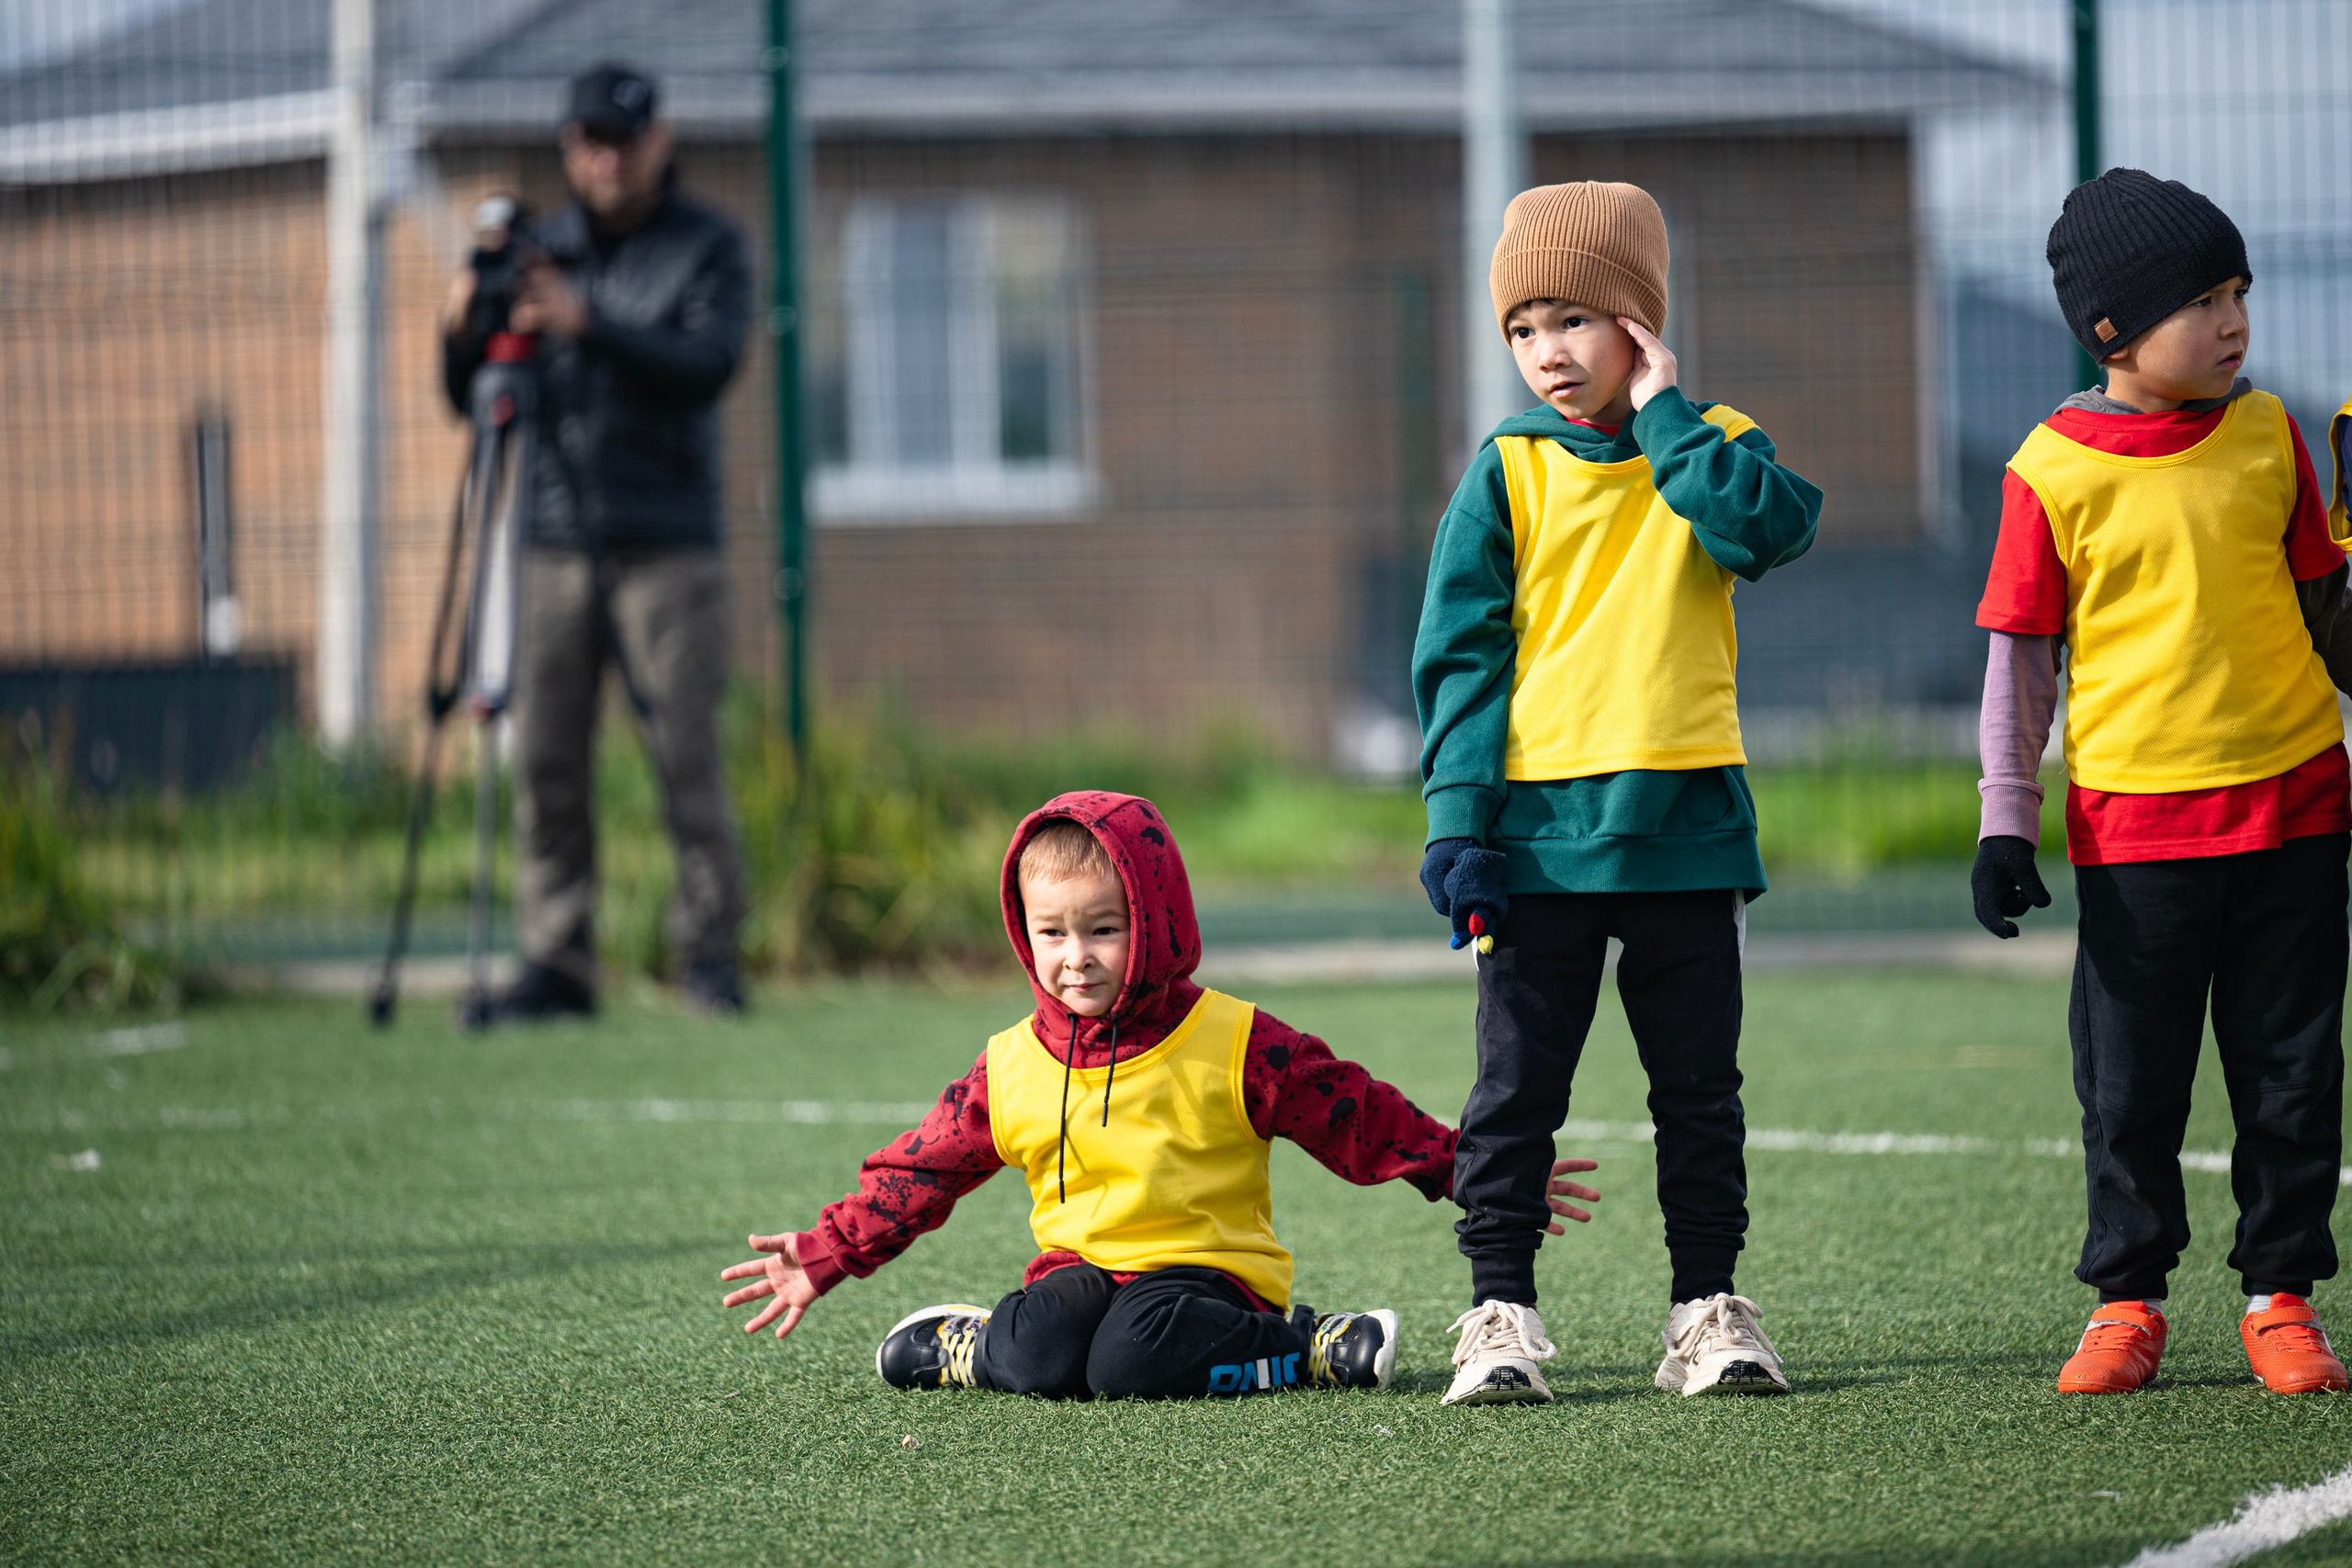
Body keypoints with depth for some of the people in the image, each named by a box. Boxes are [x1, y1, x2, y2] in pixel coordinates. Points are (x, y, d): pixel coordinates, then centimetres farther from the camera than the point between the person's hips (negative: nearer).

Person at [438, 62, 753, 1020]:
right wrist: (461, 333, -9)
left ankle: (710, 954, -1)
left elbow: (709, 364, -13)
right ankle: (555, 963, 3)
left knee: (686, 751, -8)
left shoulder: (707, 249, 4)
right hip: (556, 544, 3)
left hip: (665, 549, -3)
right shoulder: (541, 252, 13)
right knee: (547, 760, -1)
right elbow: (472, 400, 13)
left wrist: (590, 327, -24)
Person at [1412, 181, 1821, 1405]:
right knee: (1515, 1091, 2)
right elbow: (1460, 654, 0)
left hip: (1686, 825, 1)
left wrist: (1664, 417, -12)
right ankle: (1500, 1312, 7)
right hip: (1540, 830, -1)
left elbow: (1772, 527, -18)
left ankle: (1709, 1306, 15)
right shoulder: (1508, 474, 2)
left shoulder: (1709, 447, 4)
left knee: (1699, 1092, 8)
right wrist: (1459, 823, -8)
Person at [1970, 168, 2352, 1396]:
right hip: (2134, 821, -3)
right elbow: (2020, 652, 0)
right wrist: (2006, 824, -3)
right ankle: (2126, 1297, 17)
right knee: (2130, 1079, 4)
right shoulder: (2054, 470, -5)